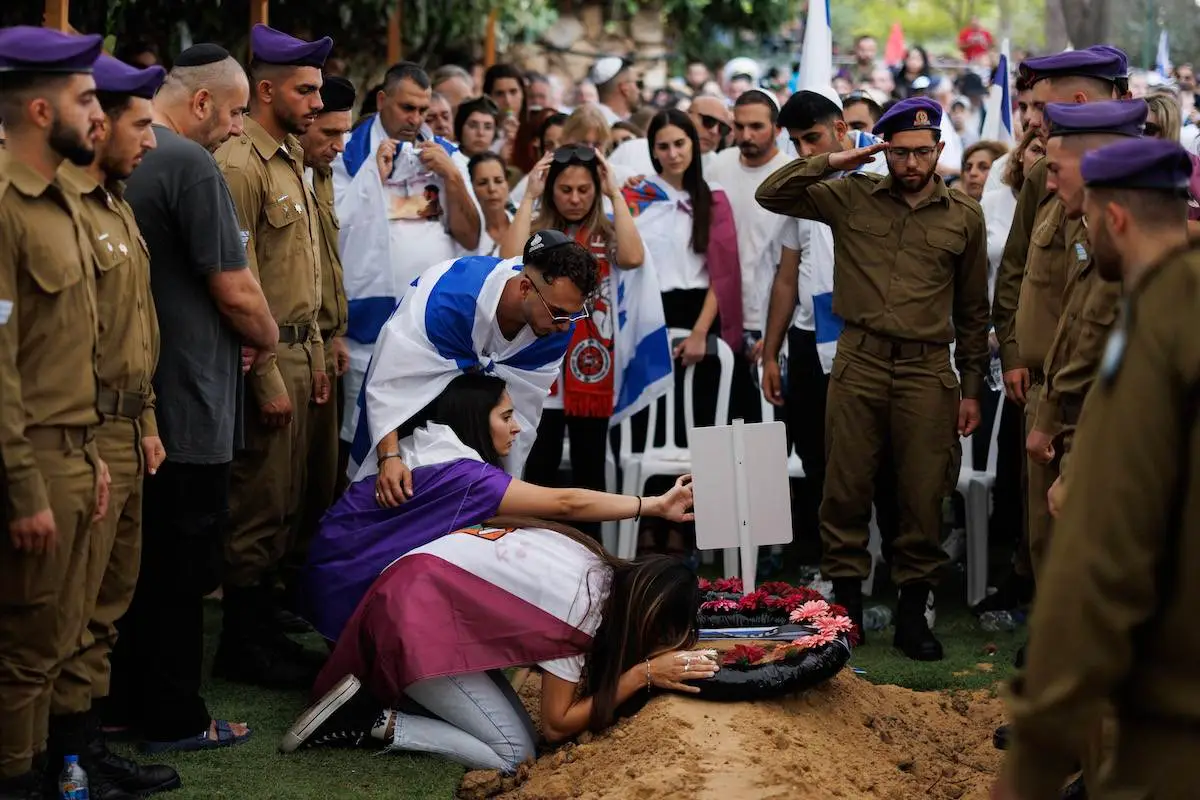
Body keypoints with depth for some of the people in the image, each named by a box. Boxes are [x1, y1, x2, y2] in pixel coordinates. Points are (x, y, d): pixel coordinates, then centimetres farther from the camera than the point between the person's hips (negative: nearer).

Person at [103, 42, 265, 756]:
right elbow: (235, 290, -19)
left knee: (138, 556, 16)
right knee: (183, 564, 1)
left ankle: (126, 702, 24)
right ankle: (173, 719, 9)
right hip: (187, 402, -9)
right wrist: (268, 337, 2)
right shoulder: (191, 164, -17)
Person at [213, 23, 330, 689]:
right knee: (258, 508, -3)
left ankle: (264, 631, 23)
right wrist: (268, 377, -19)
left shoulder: (290, 164, 16)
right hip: (265, 359, -9)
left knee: (282, 506, 14)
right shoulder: (240, 165, -14)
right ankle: (243, 646, 7)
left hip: (296, 352, 9)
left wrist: (315, 357, 16)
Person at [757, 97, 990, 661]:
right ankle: (846, 606, 14)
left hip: (927, 369, 0)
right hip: (858, 362, 0)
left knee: (923, 497, 2)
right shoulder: (851, 197, 6)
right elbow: (770, 195, 2)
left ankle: (913, 611, 13)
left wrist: (972, 388, 11)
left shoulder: (964, 217, 8)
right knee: (845, 489, 4)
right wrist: (831, 163, -8)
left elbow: (973, 310, 12)